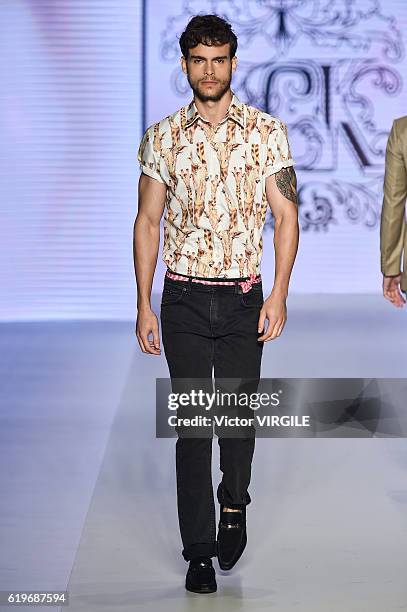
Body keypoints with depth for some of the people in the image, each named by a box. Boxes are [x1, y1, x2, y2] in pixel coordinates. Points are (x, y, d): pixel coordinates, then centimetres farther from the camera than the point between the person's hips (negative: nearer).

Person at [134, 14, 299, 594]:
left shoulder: (268, 132, 0)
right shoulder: (162, 137, 3)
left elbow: (286, 216, 0)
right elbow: (148, 221, 6)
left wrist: (279, 295, -9)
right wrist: (143, 304, 0)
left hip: (245, 299, 0)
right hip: (183, 299, 0)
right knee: (192, 425, 1)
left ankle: (234, 504, 38)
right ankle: (200, 552, 11)